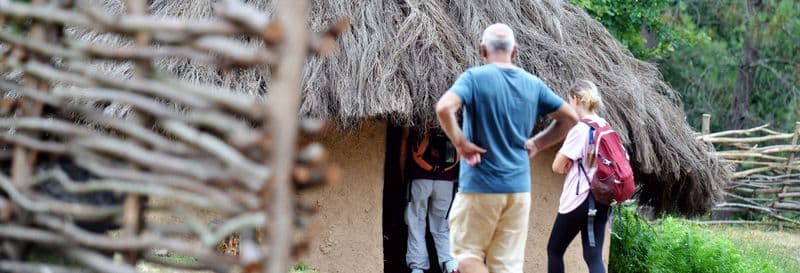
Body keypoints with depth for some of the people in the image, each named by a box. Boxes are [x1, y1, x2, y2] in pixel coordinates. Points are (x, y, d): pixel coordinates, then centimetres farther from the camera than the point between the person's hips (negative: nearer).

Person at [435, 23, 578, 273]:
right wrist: (536, 143, 13)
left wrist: (460, 143, -12)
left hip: (479, 186, -4)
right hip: (519, 187, 4)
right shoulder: (533, 84, 6)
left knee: (466, 252, 8)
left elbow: (444, 108, -25)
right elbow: (569, 118, 13)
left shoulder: (475, 78, -8)